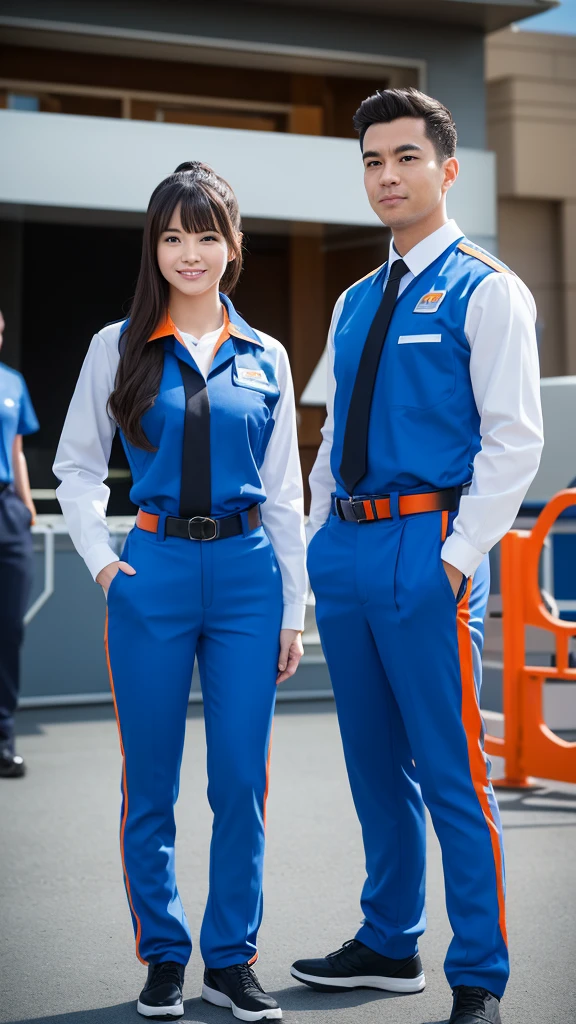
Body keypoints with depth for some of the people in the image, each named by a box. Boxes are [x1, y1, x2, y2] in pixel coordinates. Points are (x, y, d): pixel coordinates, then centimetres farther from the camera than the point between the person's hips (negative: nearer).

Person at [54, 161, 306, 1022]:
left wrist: (295, 609, 7)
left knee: (242, 781, 2)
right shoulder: (119, 347, 4)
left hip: (246, 574, 1)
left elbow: (283, 493, 9)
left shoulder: (265, 359, 8)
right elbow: (77, 466, 8)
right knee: (150, 783, 6)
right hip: (153, 574, -1)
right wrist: (98, 557, -5)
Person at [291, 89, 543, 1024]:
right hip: (347, 552, 7)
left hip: (427, 547, -7)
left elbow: (513, 437, -10)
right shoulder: (355, 302, 18)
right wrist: (320, 542, 13)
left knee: (451, 774, -5)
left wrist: (459, 556, -15)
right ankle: (388, 946, 28)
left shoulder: (485, 290, -3)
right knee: (375, 764, 15)